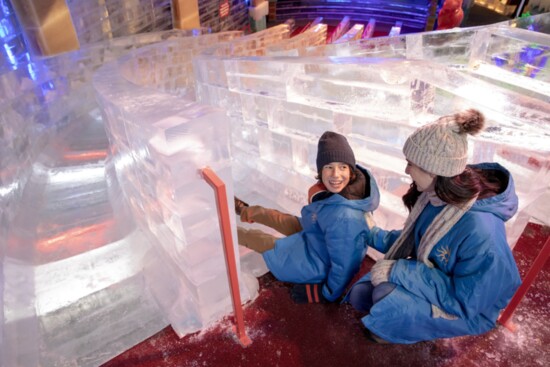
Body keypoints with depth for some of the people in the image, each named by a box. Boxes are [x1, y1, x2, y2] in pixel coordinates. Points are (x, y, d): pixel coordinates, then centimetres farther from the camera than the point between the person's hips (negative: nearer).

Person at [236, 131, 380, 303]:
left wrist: (329, 294, -13)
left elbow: (344, 264, -31)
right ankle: (244, 210, 52)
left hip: (317, 264, -6)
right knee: (270, 215, 20)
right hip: (318, 239, 6)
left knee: (255, 238, 14)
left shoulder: (343, 217, -43)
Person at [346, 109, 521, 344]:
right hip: (430, 277, 6)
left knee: (387, 296, -30)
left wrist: (400, 271, -32)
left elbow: (465, 300, -29)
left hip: (467, 309, -6)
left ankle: (414, 329, 3)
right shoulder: (436, 194, -13)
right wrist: (373, 235, 1)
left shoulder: (480, 229, -37)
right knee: (359, 295, -4)